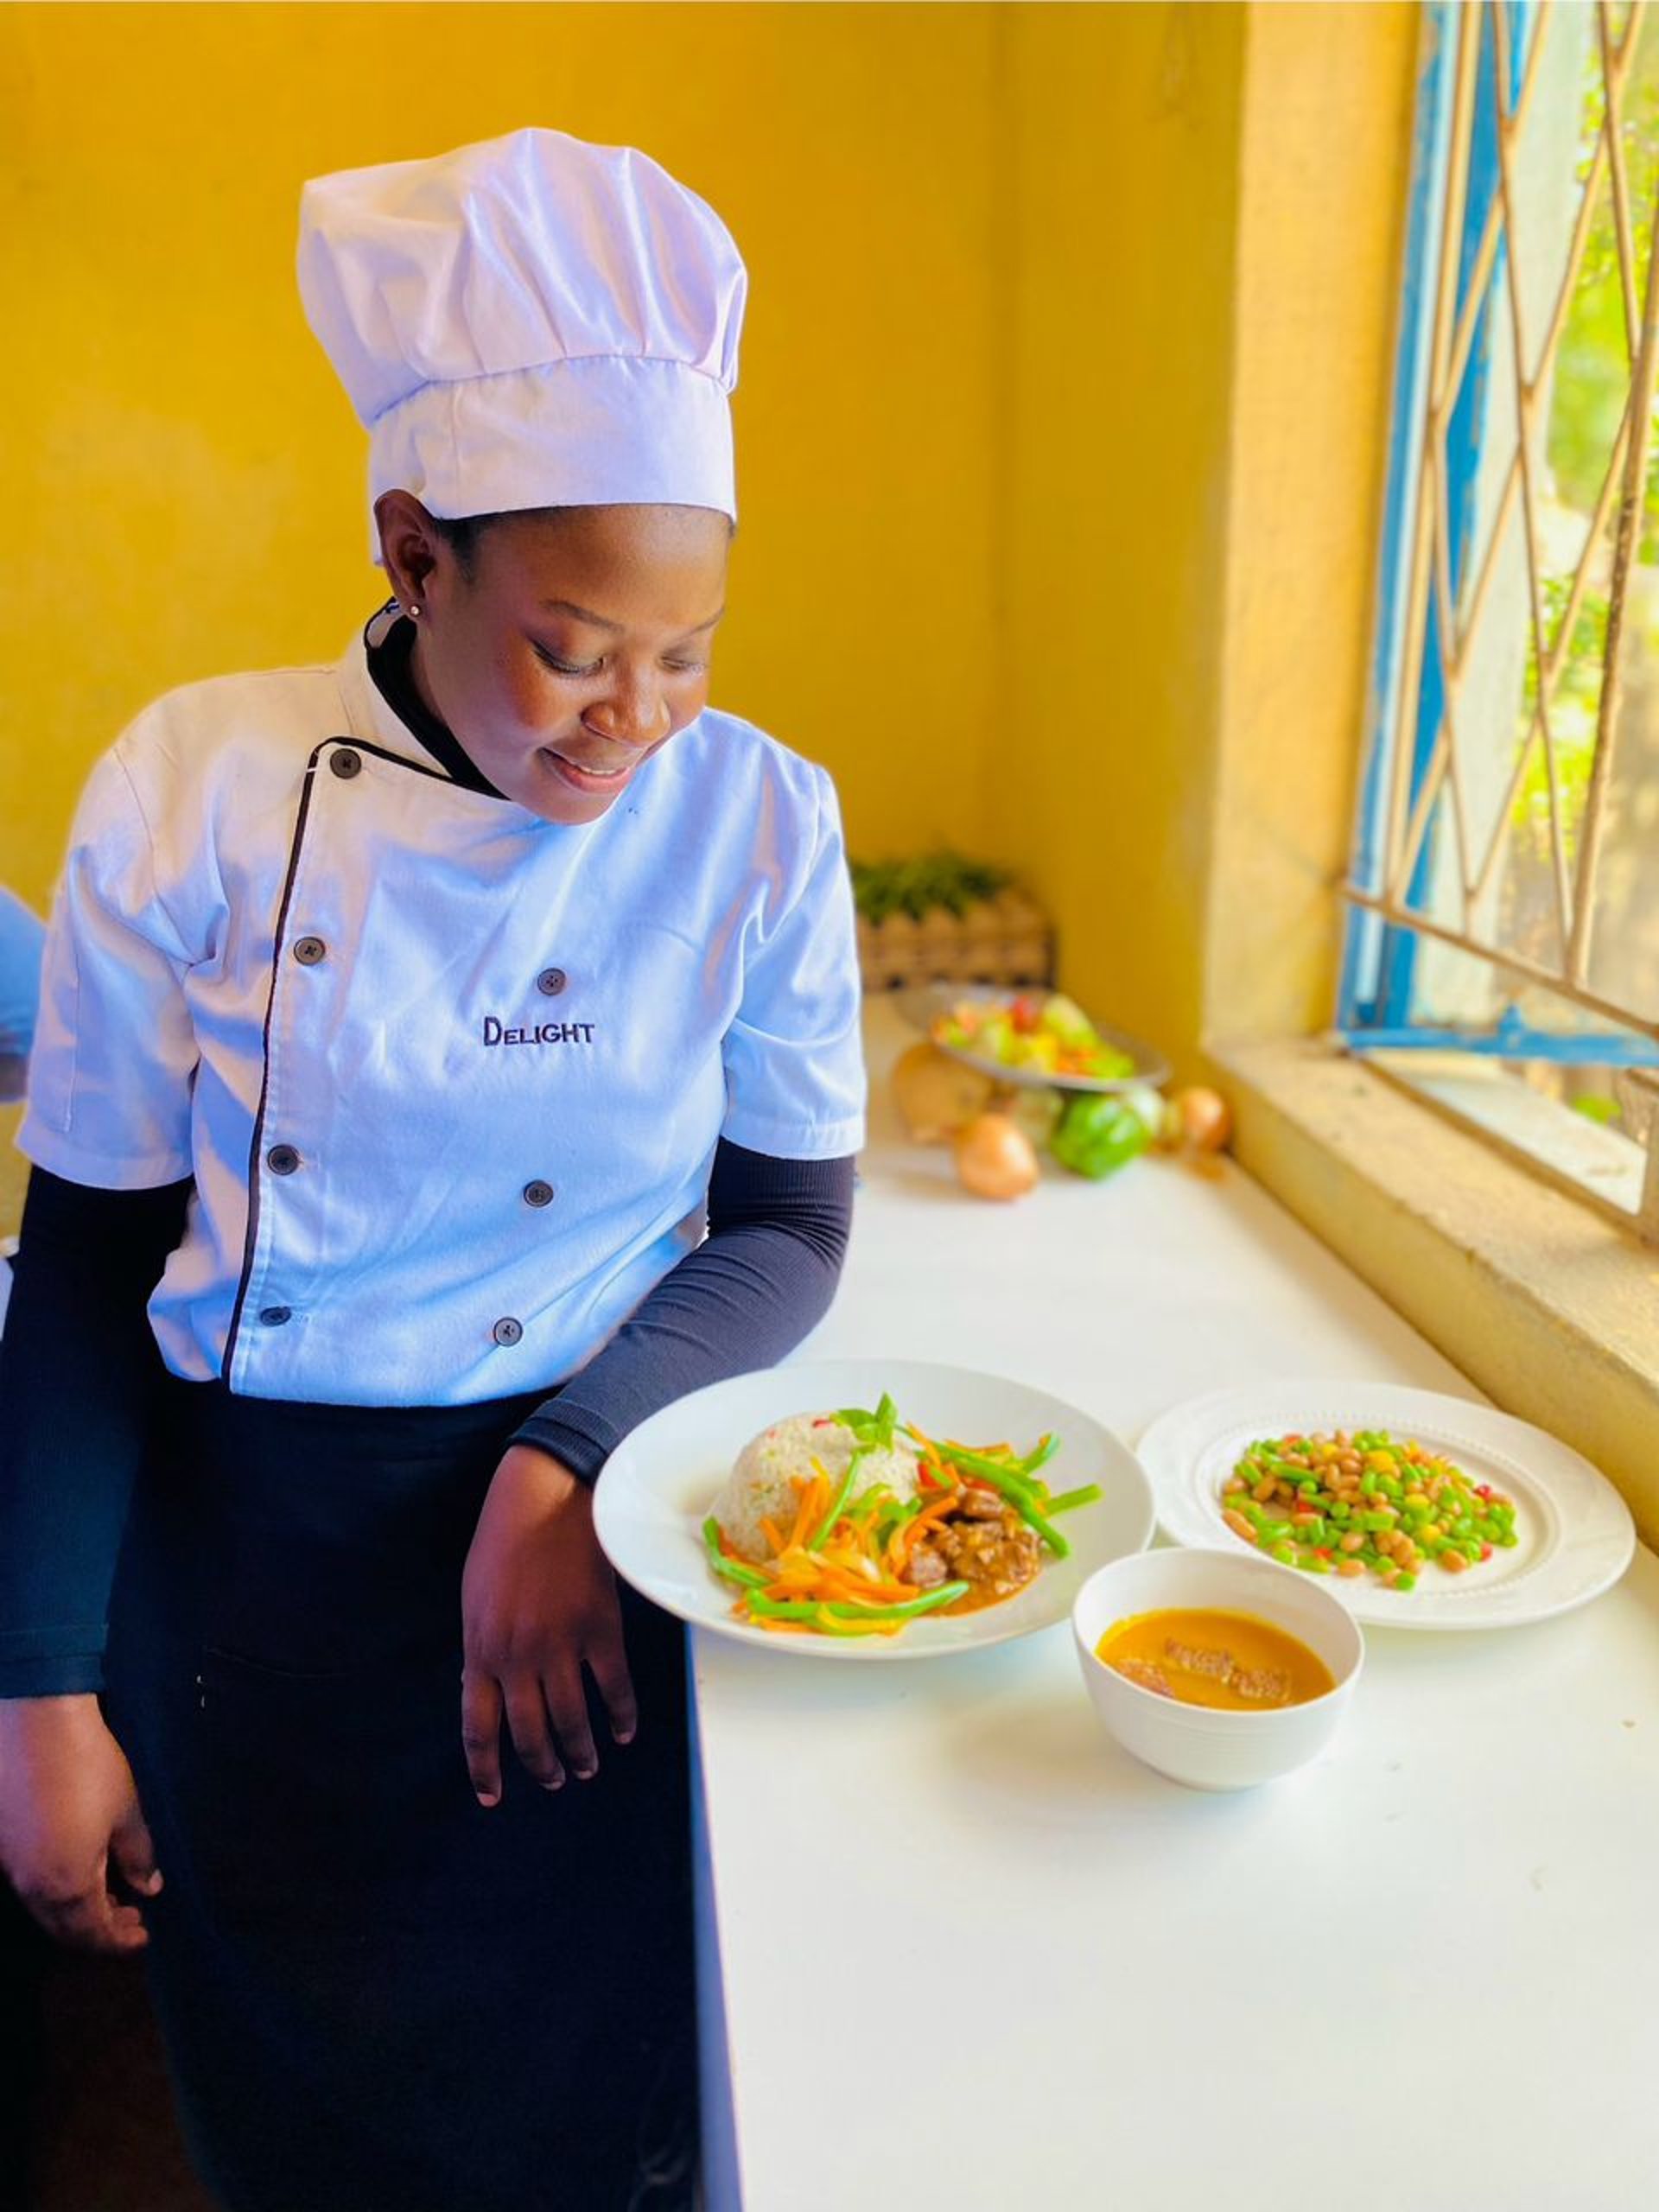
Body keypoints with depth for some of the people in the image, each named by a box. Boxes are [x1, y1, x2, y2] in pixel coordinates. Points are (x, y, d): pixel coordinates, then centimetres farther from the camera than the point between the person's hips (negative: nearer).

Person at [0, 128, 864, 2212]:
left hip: (577, 1545, 0)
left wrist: (565, 1472, -20)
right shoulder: (194, 790, -11)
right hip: (236, 1556, 1)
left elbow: (789, 1229, -4)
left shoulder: (756, 823, -11)